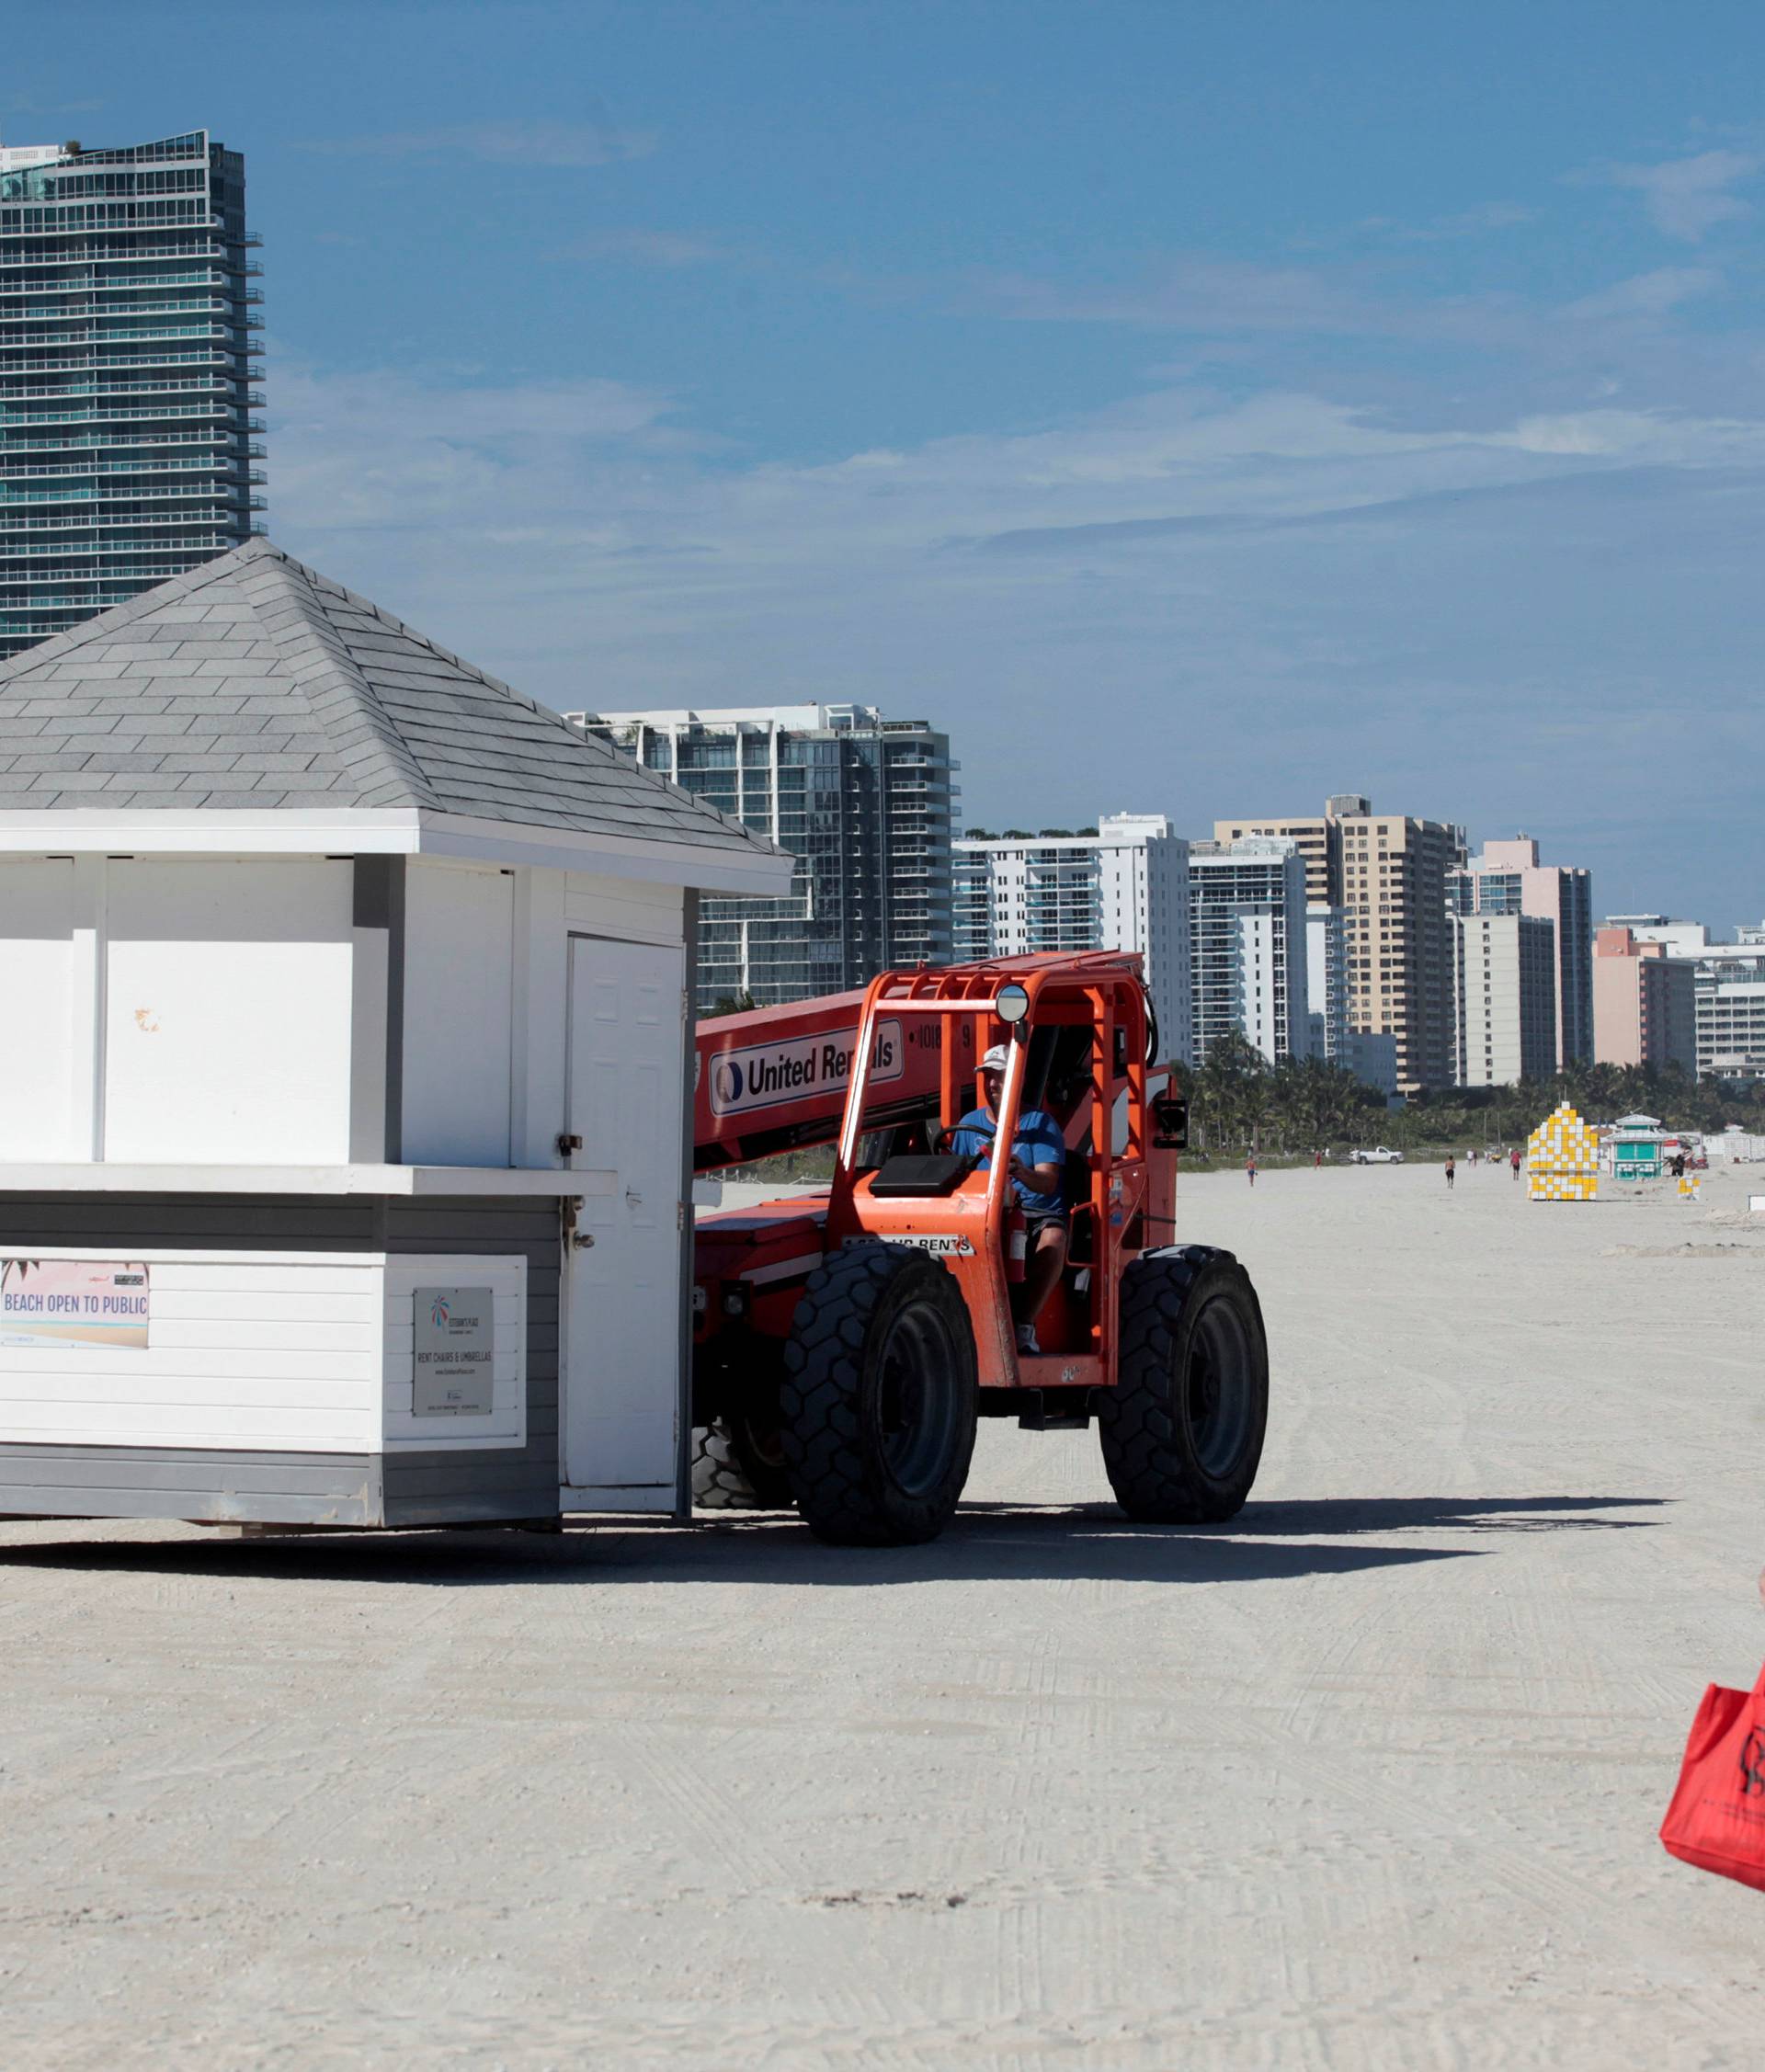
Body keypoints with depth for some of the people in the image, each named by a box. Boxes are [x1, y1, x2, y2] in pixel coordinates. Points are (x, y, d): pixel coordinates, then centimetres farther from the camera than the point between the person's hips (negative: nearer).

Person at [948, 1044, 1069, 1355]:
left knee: (1053, 1240, -37)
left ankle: (1024, 1326, -34)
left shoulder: (1039, 1124, 1)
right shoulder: (970, 1124, 15)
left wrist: (1023, 1174, -34)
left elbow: (1048, 1182, -11)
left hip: (1038, 1213, -3)